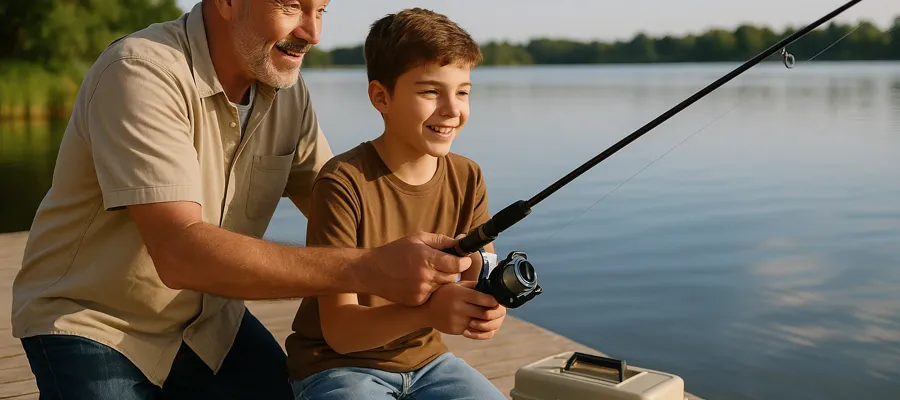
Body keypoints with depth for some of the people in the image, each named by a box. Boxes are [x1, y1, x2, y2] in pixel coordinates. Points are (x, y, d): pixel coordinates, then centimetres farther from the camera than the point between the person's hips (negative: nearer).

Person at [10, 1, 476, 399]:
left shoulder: (288, 89, -5)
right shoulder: (142, 74, -26)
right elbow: (180, 253, -36)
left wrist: (436, 261, -20)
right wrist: (363, 269, -41)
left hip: (208, 319, 6)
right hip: (93, 321, -5)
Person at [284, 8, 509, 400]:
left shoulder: (467, 180, -4)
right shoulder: (344, 184, -20)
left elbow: (483, 285, -4)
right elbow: (339, 331, -21)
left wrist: (488, 308, -28)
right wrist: (426, 311, -38)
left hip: (425, 360, 5)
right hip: (338, 364, -5)